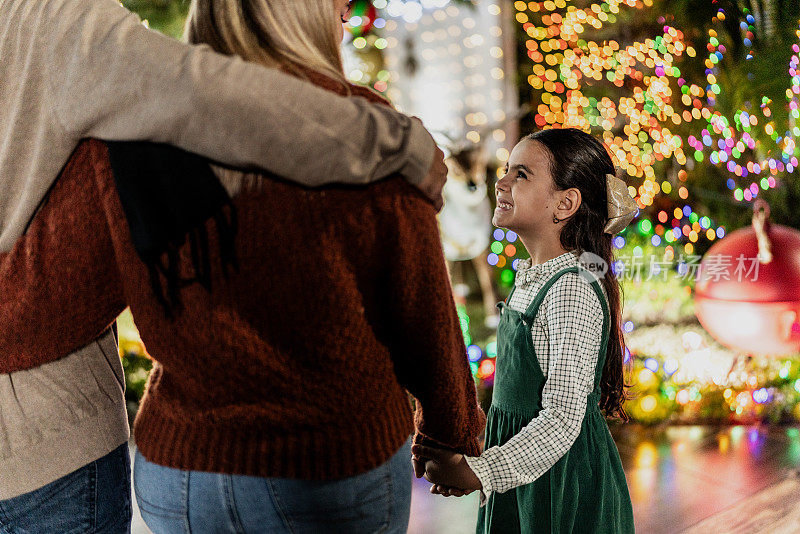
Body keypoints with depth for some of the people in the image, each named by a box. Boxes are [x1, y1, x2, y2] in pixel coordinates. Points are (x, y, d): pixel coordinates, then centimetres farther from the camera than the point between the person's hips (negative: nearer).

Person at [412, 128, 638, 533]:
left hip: (564, 484, -8)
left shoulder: (572, 290, -22)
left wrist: (476, 473, -27)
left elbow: (562, 421, -25)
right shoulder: (531, 278, 5)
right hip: (523, 473, 8)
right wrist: (474, 456, 14)